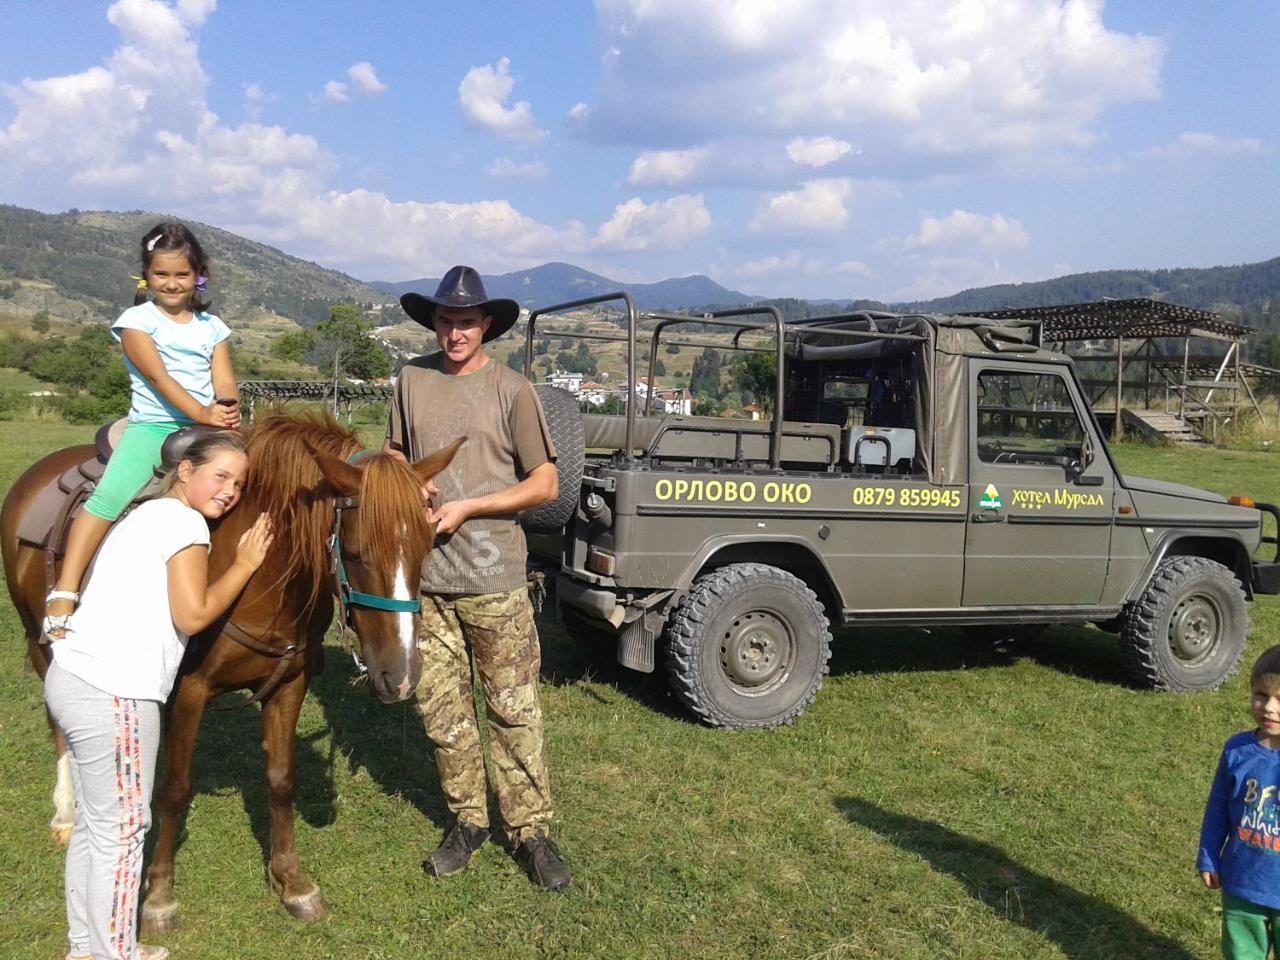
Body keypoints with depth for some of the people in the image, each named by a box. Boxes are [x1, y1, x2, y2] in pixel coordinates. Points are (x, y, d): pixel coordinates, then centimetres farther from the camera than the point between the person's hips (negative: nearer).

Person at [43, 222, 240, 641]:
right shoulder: (137, 320, 5)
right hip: (152, 424, -4)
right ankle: (63, 595, -25)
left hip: (206, 429, 4)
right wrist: (201, 413, -24)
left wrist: (229, 411, -21)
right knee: (110, 495, -25)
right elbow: (158, 376, -10)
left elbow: (224, 380, 2)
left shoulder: (212, 327, 16)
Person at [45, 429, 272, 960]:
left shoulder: (149, 514, 19)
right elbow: (193, 615, -15)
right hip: (111, 693, -10)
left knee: (93, 822, 18)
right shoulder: (184, 521, -10)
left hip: (74, 679, 10)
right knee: (121, 828, 2)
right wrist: (246, 562, -5)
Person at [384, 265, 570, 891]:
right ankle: (468, 819, 29)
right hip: (425, 574, 4)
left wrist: (467, 507, -13)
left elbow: (544, 484, -5)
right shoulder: (412, 380, 5)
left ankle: (530, 829, 18)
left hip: (494, 579, -3)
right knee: (439, 706, 12)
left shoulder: (512, 390, -5)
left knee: (514, 707, 4)